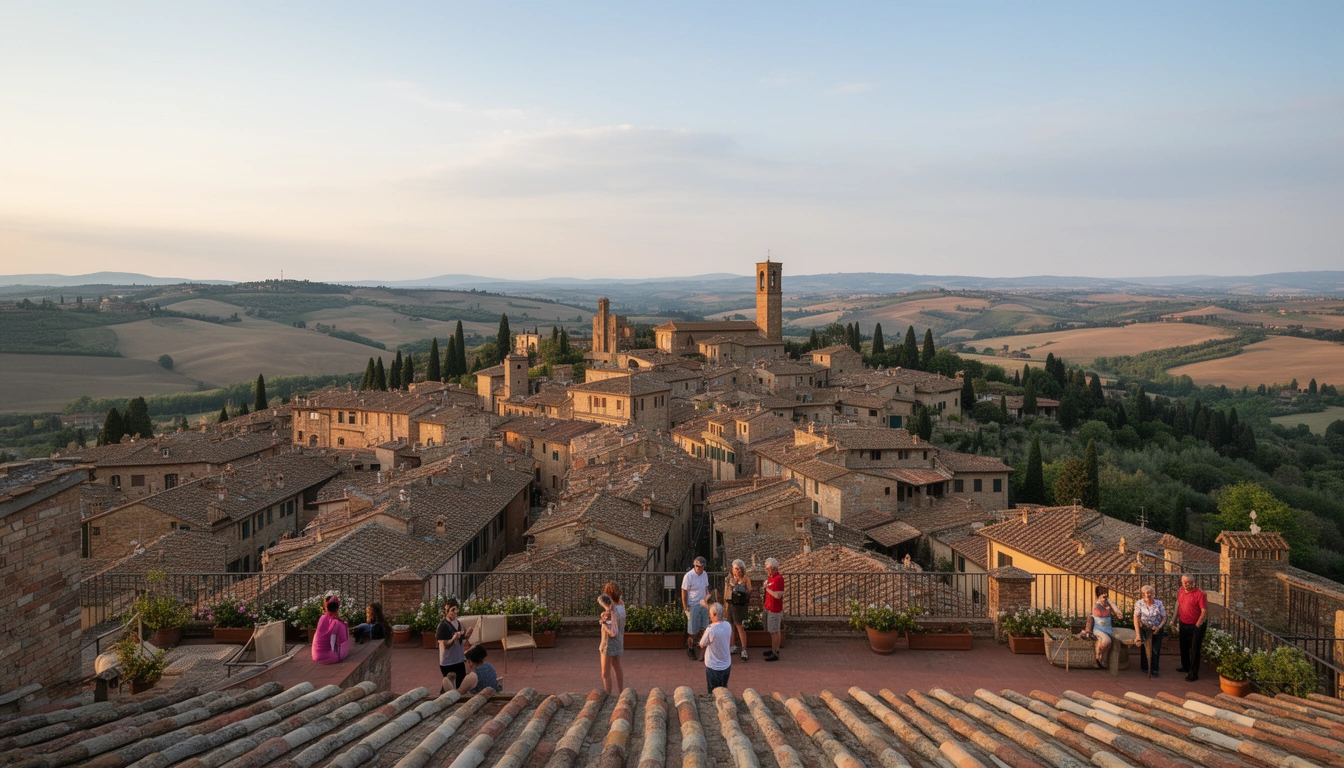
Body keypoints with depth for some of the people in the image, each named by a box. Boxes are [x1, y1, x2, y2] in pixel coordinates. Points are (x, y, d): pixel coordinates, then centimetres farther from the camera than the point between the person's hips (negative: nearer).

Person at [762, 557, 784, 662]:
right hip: (768, 607, 10)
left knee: (775, 631, -2)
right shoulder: (770, 576, 8)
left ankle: (775, 653, 4)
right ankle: (773, 649, 31)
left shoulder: (779, 578, -21)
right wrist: (764, 598, 9)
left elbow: (778, 595, -29)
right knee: (772, 630, 19)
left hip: (775, 609, -10)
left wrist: (767, 588, -21)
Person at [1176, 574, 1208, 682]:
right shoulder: (1181, 590, 0)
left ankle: (1194, 673, 11)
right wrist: (1176, 619, 14)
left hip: (1195, 625, -7)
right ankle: (1185, 666, 41)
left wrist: (1197, 626, -18)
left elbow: (1204, 612, -20)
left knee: (1194, 650, 1)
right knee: (1184, 647, 22)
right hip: (1183, 624, 7)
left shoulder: (1200, 594, -21)